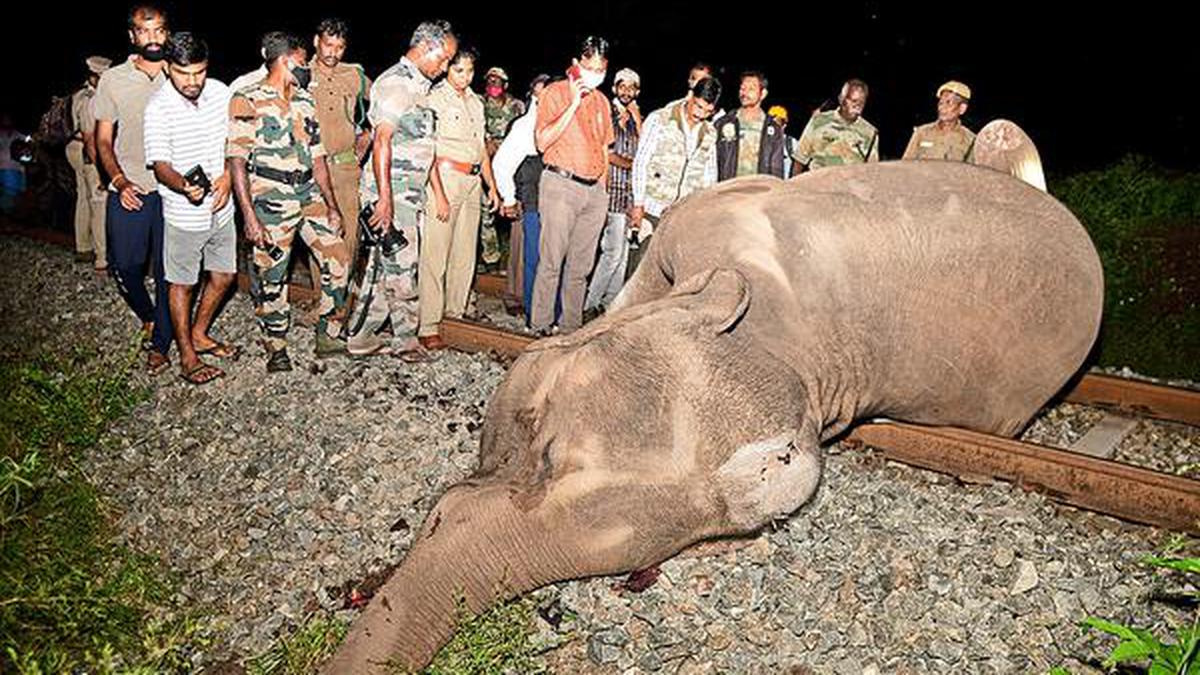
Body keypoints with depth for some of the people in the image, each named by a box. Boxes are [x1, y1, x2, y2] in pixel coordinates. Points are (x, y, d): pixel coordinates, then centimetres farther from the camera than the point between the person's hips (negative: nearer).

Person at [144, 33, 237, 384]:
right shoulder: (158, 107, -16)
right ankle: (187, 357, 21)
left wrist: (227, 176, -11)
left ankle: (200, 335, 39)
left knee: (224, 276, 17)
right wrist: (184, 186, -40)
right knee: (182, 283, 9)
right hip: (183, 214, -5)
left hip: (221, 207, 5)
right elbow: (161, 165, -19)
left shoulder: (220, 92, -3)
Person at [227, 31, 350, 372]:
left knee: (337, 261, 1)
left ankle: (329, 336, 15)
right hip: (271, 201, -6)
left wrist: (332, 204, 11)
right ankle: (277, 348, 18)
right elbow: (237, 162, -10)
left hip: (310, 195, 6)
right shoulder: (247, 101, -6)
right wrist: (249, 216, -17)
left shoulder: (305, 100, 14)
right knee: (272, 279, 2)